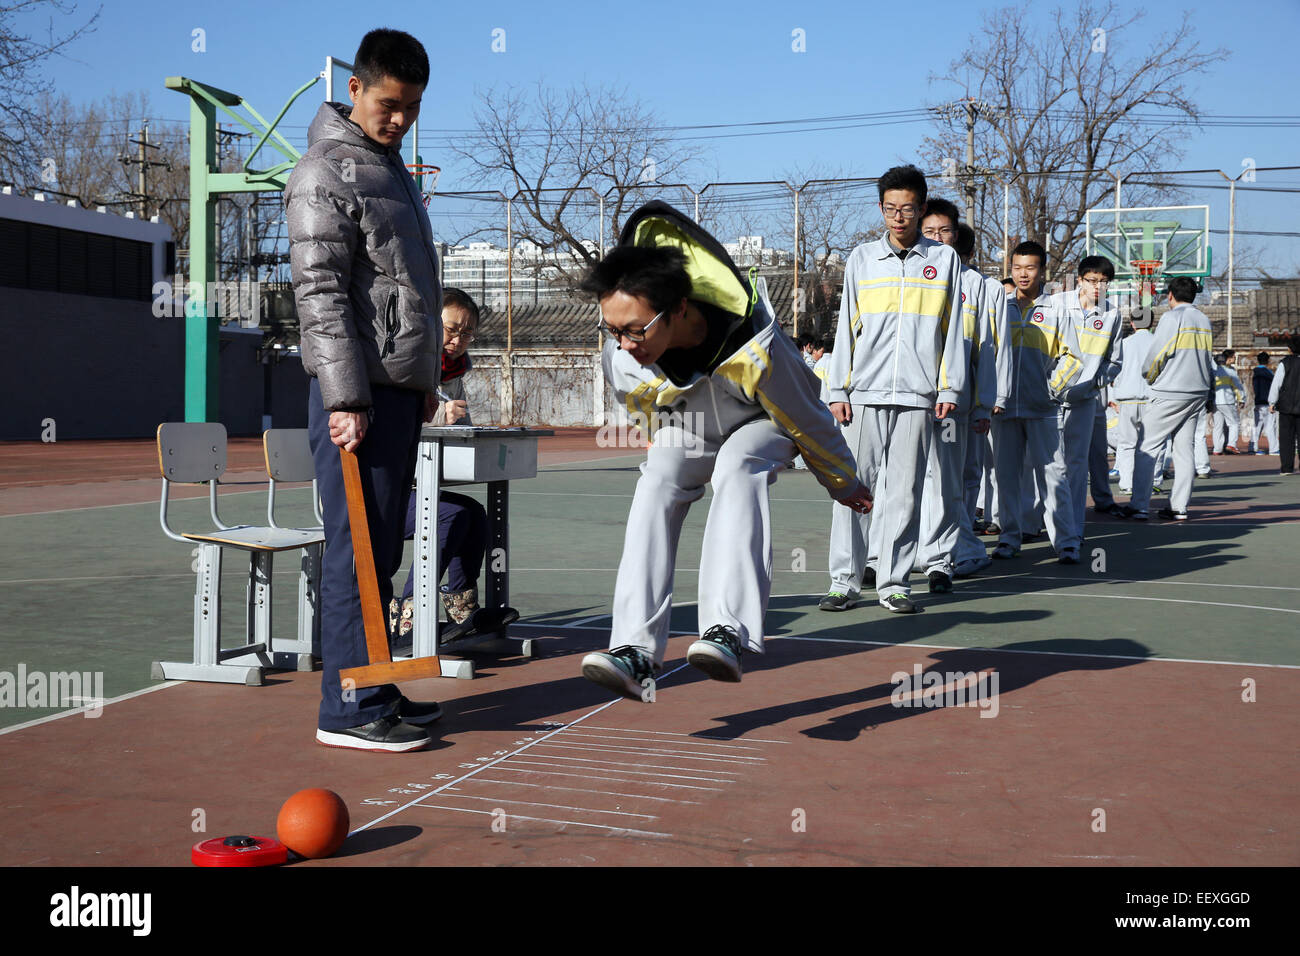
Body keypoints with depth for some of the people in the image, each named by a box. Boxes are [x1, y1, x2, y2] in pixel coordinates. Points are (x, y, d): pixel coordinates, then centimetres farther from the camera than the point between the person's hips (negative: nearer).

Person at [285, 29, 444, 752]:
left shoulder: (395, 170, 22)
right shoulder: (325, 174, -7)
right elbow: (321, 295, -15)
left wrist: (427, 379, 23)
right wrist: (345, 399, -21)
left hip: (401, 388, 9)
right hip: (359, 389, -9)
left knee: (384, 550, 11)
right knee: (358, 546, -8)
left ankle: (374, 691, 19)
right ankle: (350, 707, -3)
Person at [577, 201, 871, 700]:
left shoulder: (753, 349, -40)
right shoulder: (619, 359, -28)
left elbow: (807, 420, -20)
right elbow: (651, 419, -1)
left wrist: (844, 485, -5)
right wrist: (669, 459, 16)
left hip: (760, 425, -4)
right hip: (685, 430, 4)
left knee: (737, 468, -36)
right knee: (656, 484, -25)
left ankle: (728, 631, -47)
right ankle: (636, 650, -32)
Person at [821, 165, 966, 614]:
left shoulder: (944, 259, 9)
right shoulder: (862, 258, 10)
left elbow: (952, 329, 9)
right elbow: (846, 327, 9)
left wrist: (949, 389, 1)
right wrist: (838, 390, 3)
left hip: (917, 393, 0)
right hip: (865, 391, 0)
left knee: (904, 491, 1)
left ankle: (892, 583, 8)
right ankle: (845, 580, 4)